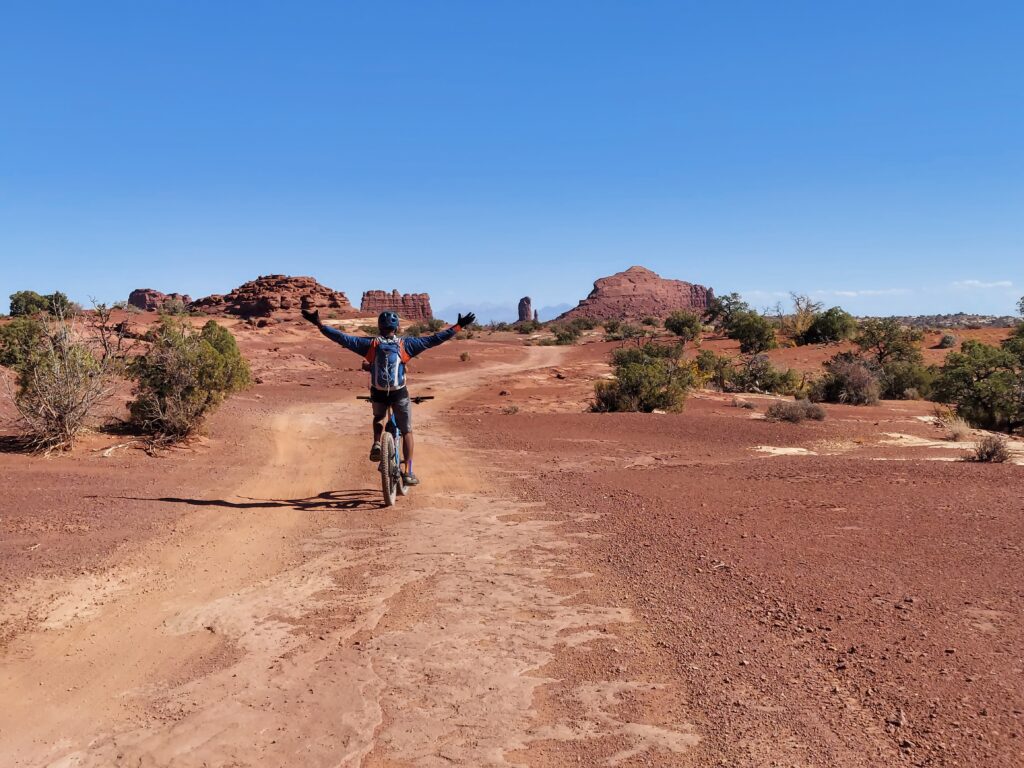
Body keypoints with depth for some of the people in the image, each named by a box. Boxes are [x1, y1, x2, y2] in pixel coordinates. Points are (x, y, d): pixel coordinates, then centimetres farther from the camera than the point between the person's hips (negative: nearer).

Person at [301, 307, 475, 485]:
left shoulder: (370, 343, -2)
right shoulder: (405, 343, -3)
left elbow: (342, 338, -5)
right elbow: (434, 339, -4)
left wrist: (319, 324, 0)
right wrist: (459, 326, -1)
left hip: (378, 393, 1)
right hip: (399, 394, -1)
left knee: (378, 418, 34)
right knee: (407, 432, 12)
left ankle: (376, 444, 8)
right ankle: (408, 472, 6)